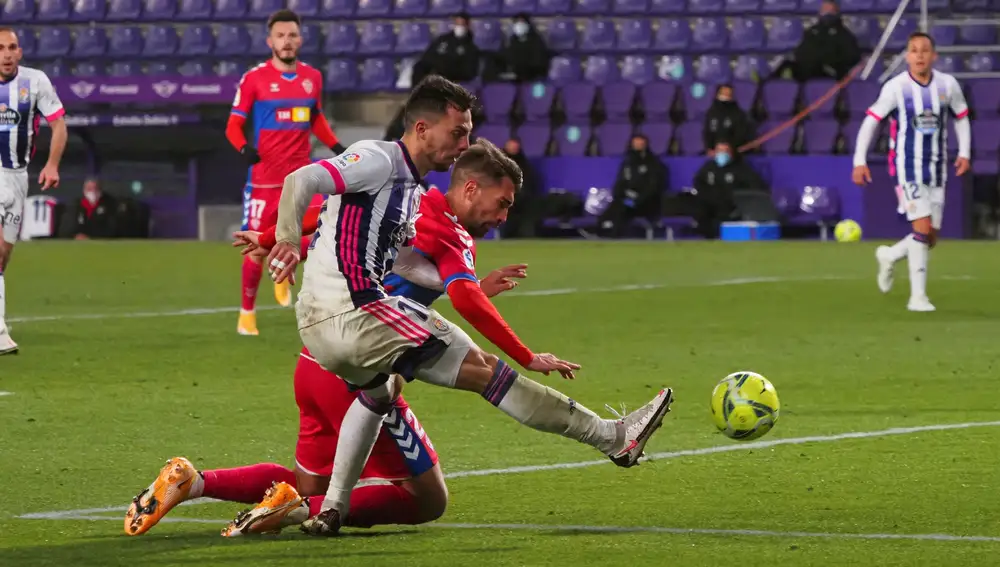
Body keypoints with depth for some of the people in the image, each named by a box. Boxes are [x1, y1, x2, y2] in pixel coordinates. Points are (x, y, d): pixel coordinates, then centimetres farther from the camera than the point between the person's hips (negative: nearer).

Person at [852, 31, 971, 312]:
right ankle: (918, 297, -10)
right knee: (923, 228, -17)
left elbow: (962, 117, 16)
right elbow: (871, 121, -3)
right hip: (908, 167, -4)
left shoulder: (947, 85, 0)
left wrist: (964, 153, 5)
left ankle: (889, 256, 36)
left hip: (936, 170, 4)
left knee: (930, 238, 6)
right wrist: (859, 161, -8)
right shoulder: (896, 87, -9)